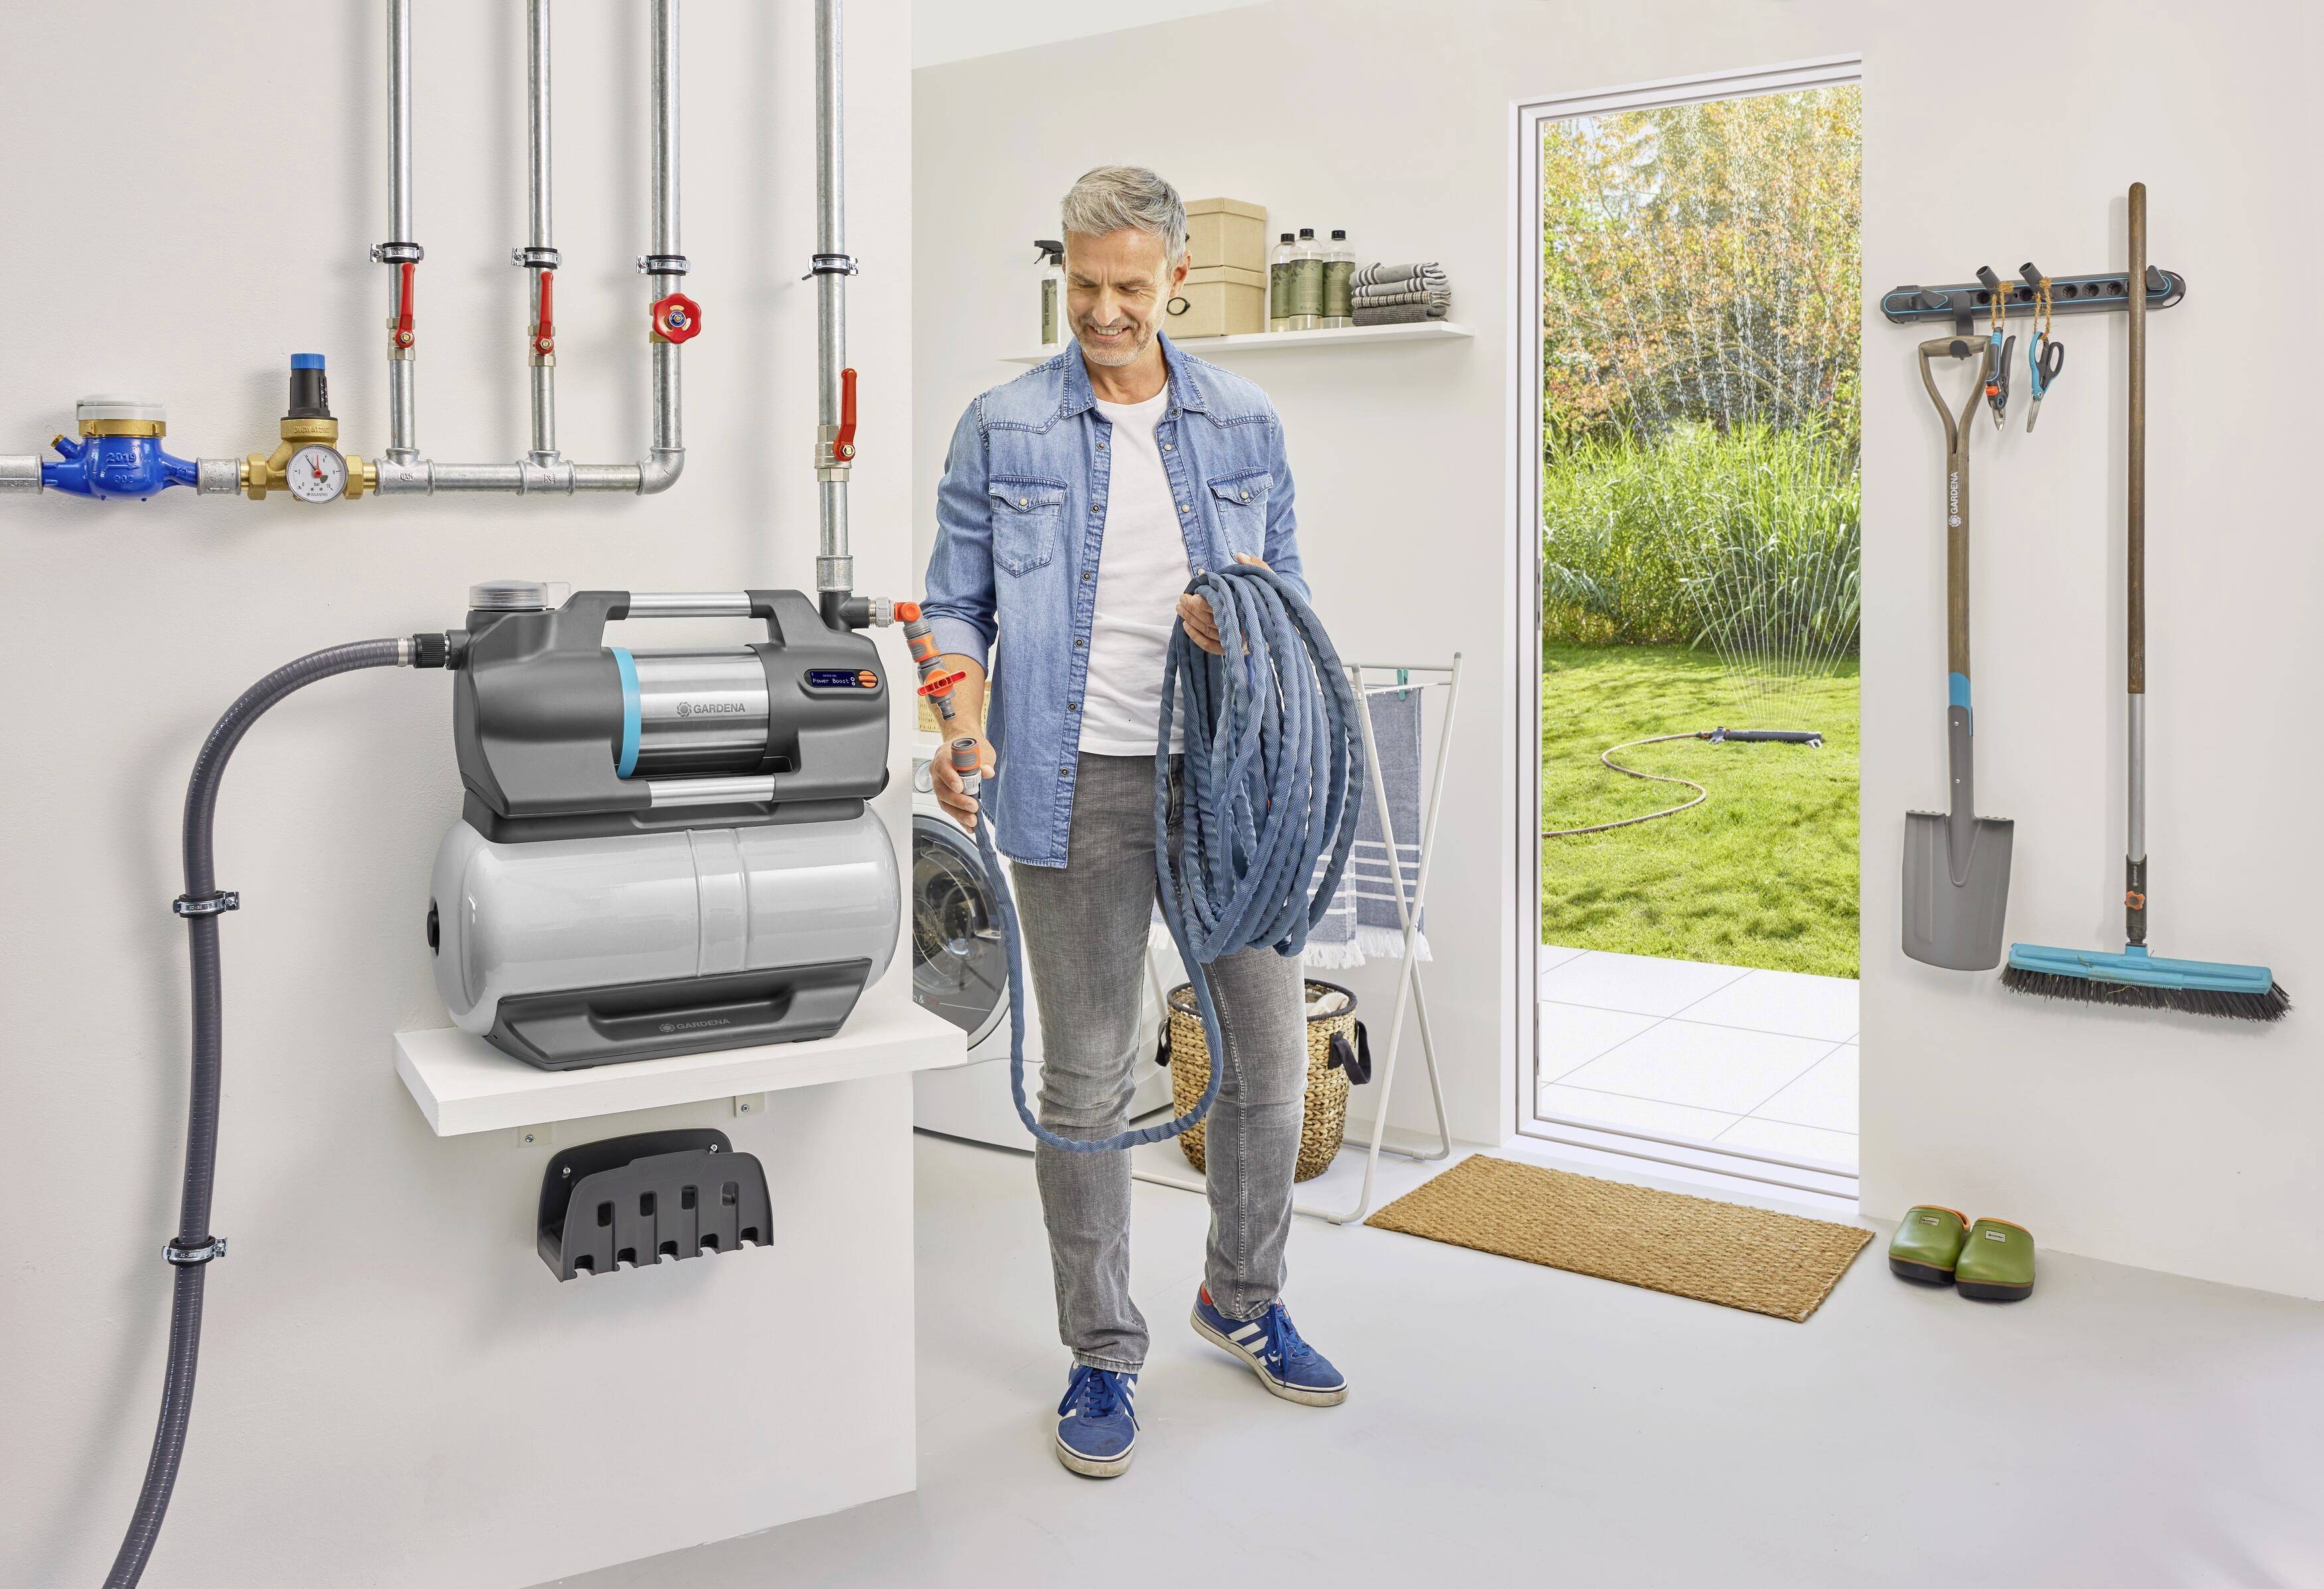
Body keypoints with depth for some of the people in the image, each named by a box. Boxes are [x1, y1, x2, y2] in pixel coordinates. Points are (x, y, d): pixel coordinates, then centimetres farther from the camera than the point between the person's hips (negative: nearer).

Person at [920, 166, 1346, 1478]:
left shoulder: (1246, 424, 9)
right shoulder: (1003, 428, 3)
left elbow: (1288, 586, 13)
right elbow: (958, 602, 3)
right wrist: (968, 729, -15)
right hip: (1078, 784, -2)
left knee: (1271, 1050, 8)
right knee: (1088, 1077, 4)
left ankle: (1244, 1297, 32)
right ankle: (1103, 1352, 21)